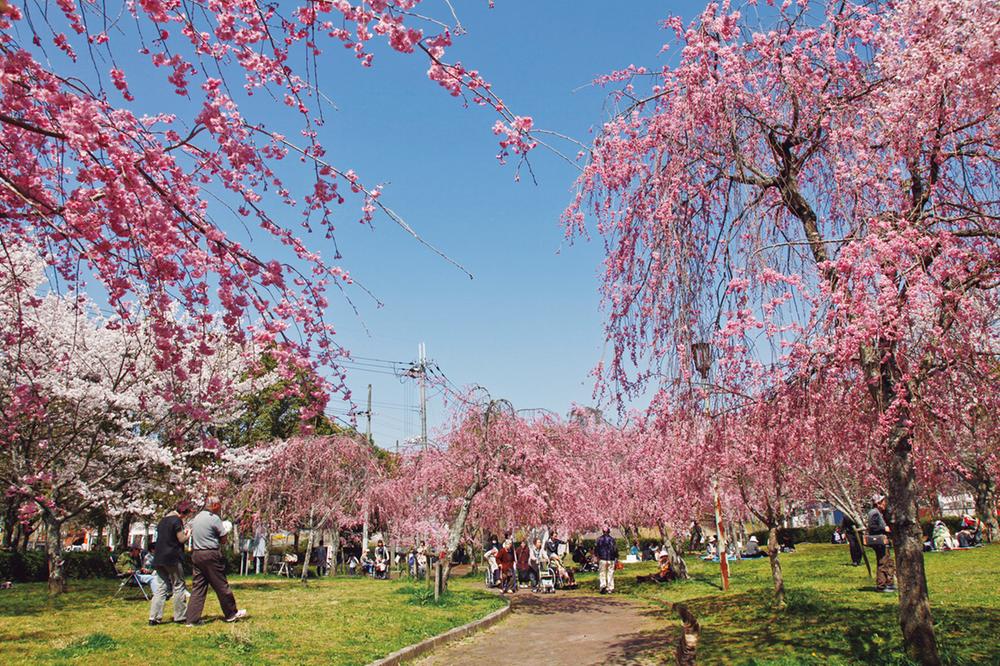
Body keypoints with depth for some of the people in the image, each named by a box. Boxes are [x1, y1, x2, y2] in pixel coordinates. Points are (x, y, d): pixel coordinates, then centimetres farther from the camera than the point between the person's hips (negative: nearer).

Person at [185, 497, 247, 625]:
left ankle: (192, 619, 4)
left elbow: (194, 537, 18)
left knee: (198, 586, 7)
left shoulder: (196, 518, 13)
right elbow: (223, 539, -8)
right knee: (221, 585, 3)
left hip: (196, 554, 7)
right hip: (211, 554, -7)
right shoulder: (214, 518, -10)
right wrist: (226, 530, 12)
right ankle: (231, 613, 13)